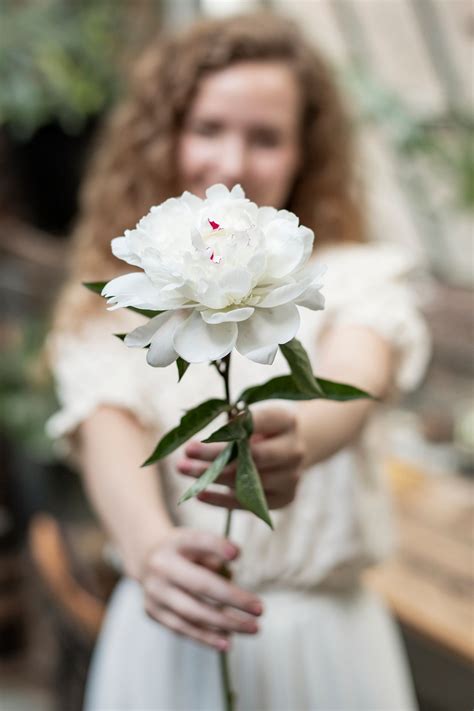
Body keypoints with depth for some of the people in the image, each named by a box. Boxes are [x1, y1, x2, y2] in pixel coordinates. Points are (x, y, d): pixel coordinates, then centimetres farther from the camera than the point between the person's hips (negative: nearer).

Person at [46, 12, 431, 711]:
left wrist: (292, 444, -48)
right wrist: (150, 547, -40)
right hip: (168, 637, 1)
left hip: (327, 636, 0)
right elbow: (108, 430, -18)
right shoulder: (114, 302, -1)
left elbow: (354, 384, -24)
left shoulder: (356, 278, -4)